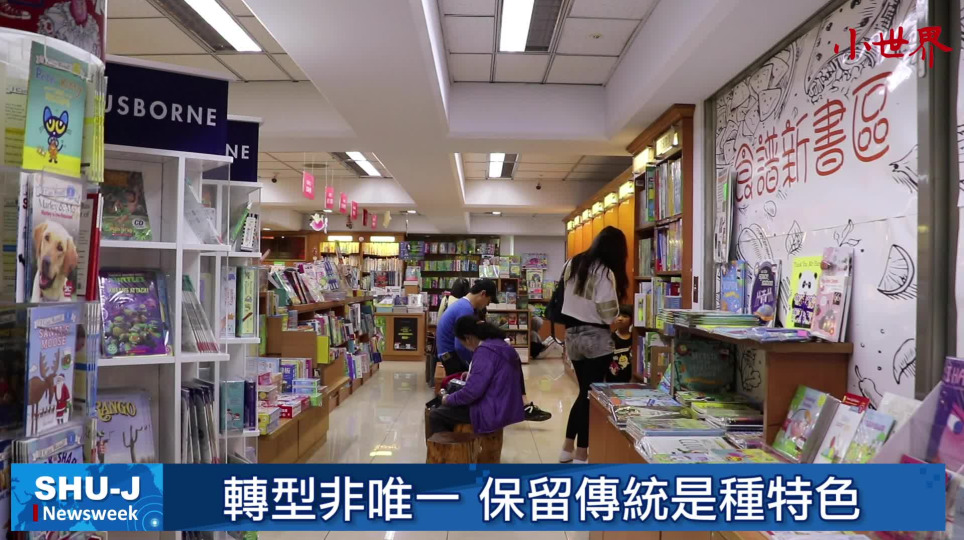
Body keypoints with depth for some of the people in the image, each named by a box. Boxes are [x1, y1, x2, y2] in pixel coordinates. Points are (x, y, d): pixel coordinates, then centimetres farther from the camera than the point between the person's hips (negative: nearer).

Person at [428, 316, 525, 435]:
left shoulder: (485, 351, -20)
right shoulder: (500, 344, 9)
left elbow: (472, 391, -23)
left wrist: (448, 399, -8)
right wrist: (472, 374, 20)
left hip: (492, 412, -10)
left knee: (435, 415, -1)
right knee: (445, 410, 22)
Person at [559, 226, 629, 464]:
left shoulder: (572, 264, 7)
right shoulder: (605, 272, -15)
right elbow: (609, 313, -17)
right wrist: (621, 319, 2)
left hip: (572, 334, 7)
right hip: (596, 337, -7)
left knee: (584, 391, 17)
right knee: (592, 394, 1)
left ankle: (567, 448, 22)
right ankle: (581, 455, 6)